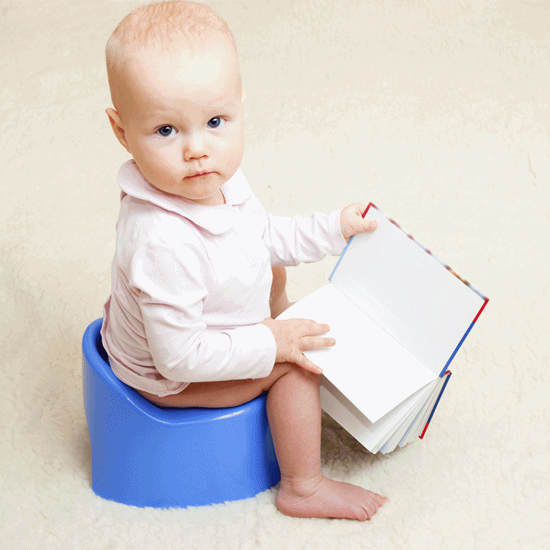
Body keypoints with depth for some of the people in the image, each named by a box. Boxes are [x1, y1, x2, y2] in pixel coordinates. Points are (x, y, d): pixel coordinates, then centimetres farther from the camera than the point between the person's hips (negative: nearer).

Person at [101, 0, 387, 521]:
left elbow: (263, 234, 7)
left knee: (271, 268, 23)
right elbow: (180, 357, -37)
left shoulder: (215, 182, -16)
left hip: (199, 324, 9)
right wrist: (270, 344, -28)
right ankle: (304, 488, 7)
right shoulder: (163, 244, -45)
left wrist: (335, 226, 5)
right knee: (294, 364, -11)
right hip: (168, 380, -9)